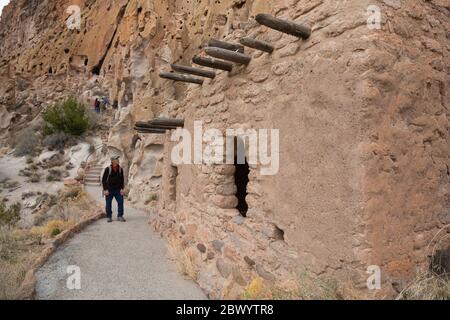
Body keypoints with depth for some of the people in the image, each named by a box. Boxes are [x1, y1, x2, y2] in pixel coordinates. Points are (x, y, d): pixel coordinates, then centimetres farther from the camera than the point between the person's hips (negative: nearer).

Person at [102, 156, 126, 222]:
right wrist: (105, 190, -11)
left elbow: (122, 179, 9)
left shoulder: (120, 169, 3)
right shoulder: (107, 169, -8)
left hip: (118, 189, 3)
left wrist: (122, 188, 0)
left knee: (121, 202, -4)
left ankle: (120, 216, 6)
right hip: (109, 190, -3)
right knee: (108, 204, 3)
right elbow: (103, 180, -6)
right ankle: (109, 217, 16)